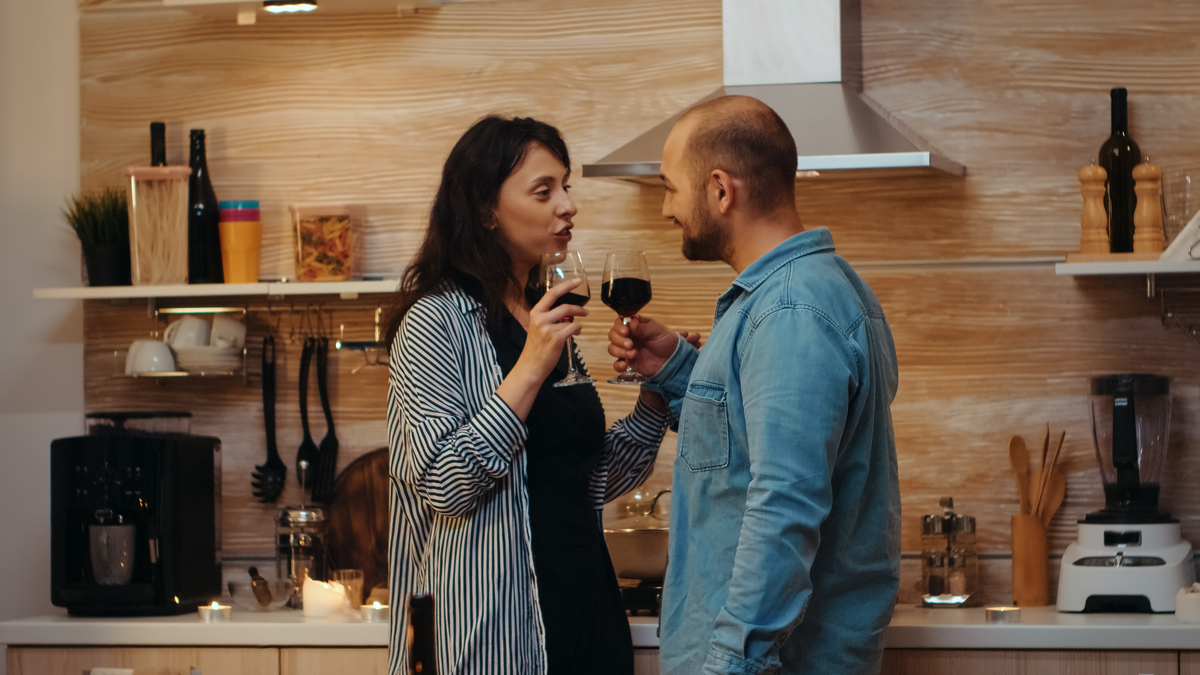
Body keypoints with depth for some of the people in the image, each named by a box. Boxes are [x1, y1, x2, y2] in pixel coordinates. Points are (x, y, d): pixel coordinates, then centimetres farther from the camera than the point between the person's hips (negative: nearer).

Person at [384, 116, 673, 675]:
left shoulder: (543, 318, 14)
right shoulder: (436, 323, -10)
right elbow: (446, 485, -19)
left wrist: (658, 392, 4)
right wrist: (531, 367, -22)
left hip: (583, 605, 8)